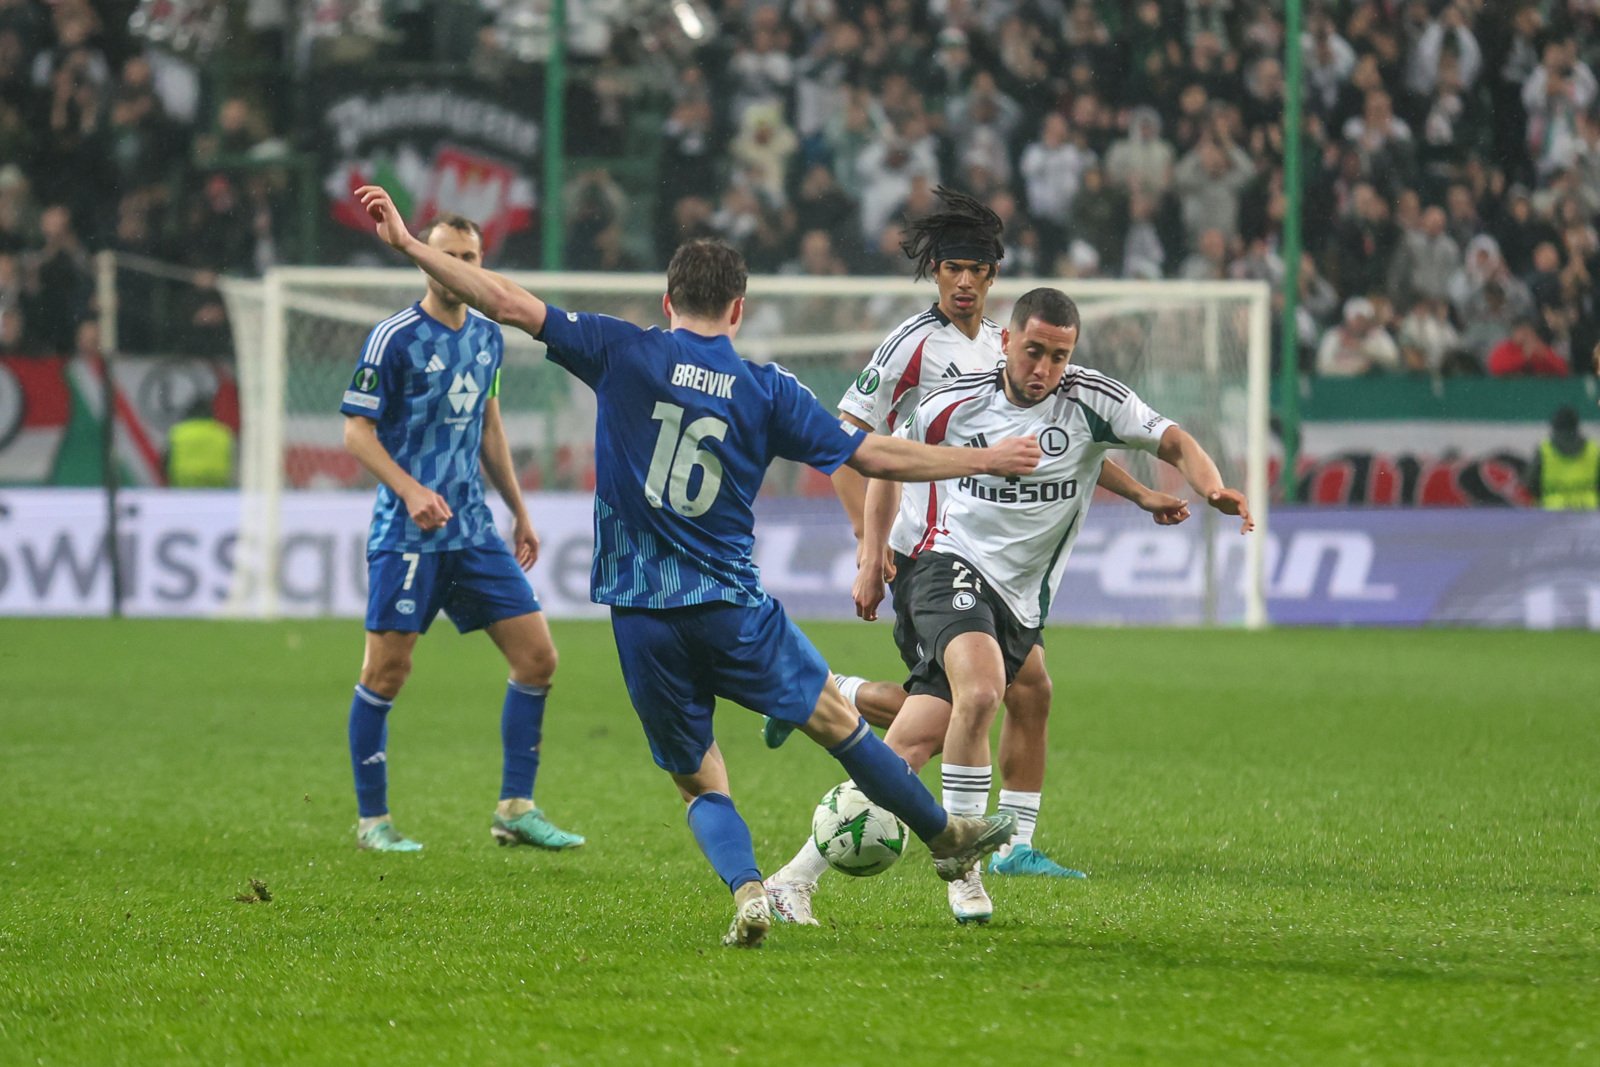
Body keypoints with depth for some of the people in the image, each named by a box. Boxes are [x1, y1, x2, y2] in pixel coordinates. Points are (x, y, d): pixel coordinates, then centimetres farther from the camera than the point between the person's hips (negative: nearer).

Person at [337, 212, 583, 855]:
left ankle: (515, 810, 8)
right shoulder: (394, 338, -9)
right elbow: (356, 431, -10)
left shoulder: (488, 337, 11)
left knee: (537, 657, 0)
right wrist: (411, 490, -23)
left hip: (474, 530, 6)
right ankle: (372, 821, 8)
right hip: (406, 533, -6)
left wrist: (519, 512, 24)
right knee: (386, 673, -5)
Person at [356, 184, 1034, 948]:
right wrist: (986, 461, 14)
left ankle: (745, 889, -14)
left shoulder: (625, 354, -2)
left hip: (641, 618, 0)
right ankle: (945, 836, 31)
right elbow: (874, 457, 3)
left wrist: (407, 243, -1)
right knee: (837, 723, 17)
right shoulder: (766, 391, 1)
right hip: (733, 608, 0)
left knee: (700, 782, 10)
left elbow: (510, 305, -5)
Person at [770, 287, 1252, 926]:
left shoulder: (1092, 400, 0)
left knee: (907, 752, -5)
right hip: (949, 563, -2)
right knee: (980, 691, -32)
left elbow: (1174, 443, 0)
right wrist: (871, 559, 11)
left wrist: (1213, 490, -21)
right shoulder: (956, 404, 1)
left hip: (1020, 603, 2)